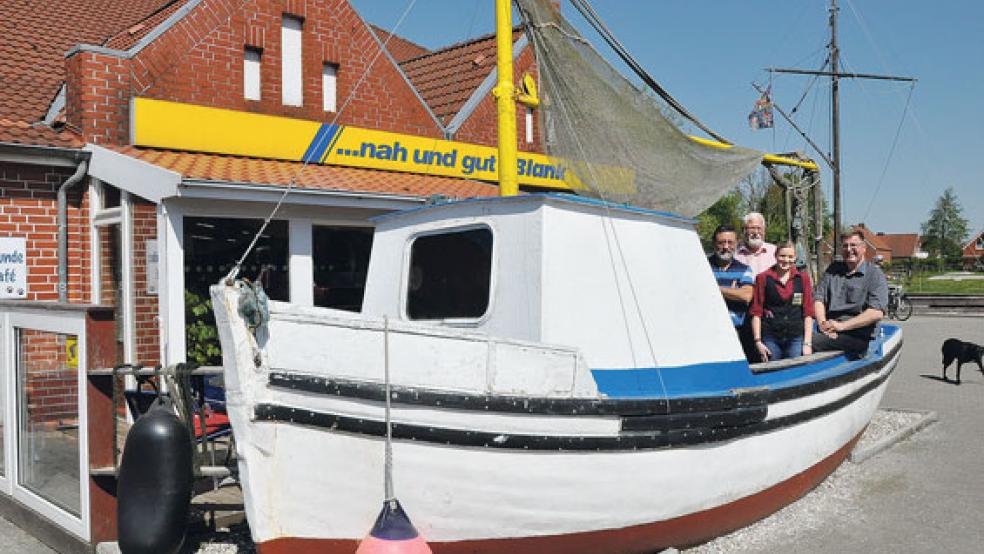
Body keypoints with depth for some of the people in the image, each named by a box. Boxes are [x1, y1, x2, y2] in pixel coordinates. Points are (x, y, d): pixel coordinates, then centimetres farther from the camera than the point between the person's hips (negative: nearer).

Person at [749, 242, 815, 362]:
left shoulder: (803, 278, 9)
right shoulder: (763, 278, 4)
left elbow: (808, 313, 7)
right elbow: (756, 312, 4)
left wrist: (807, 343, 0)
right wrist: (758, 341, -3)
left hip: (795, 338, 1)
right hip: (770, 339, -1)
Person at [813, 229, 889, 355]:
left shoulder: (875, 275, 4)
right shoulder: (832, 270, 20)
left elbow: (877, 313, -8)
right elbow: (818, 299, 12)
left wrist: (842, 325, -14)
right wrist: (823, 324, -7)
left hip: (859, 335, -5)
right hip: (830, 333, 5)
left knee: (814, 343, -30)